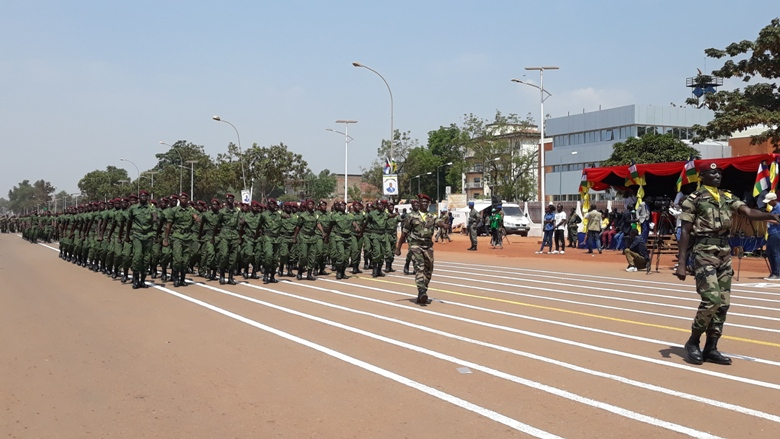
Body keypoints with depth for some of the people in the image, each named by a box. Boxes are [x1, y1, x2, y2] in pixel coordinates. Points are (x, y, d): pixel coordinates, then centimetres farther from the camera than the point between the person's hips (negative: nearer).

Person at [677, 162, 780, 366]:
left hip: (725, 253, 7)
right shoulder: (694, 199, -4)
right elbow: (685, 231, -6)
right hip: (704, 253, -7)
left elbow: (749, 212, -2)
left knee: (723, 303, 6)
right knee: (711, 300, -14)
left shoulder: (728, 198, 13)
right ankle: (693, 341, 5)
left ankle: (711, 348, 15)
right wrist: (682, 262, -12)